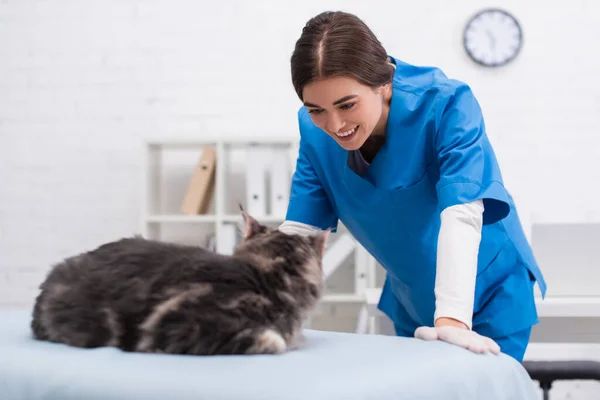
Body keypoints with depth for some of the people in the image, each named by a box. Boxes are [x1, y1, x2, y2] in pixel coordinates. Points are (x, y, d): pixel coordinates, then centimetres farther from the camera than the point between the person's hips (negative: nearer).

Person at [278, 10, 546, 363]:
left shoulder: (445, 105, -29)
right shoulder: (316, 130, -15)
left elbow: (462, 214, -37)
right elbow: (298, 228, -11)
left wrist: (451, 320, -46)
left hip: (488, 295, -4)